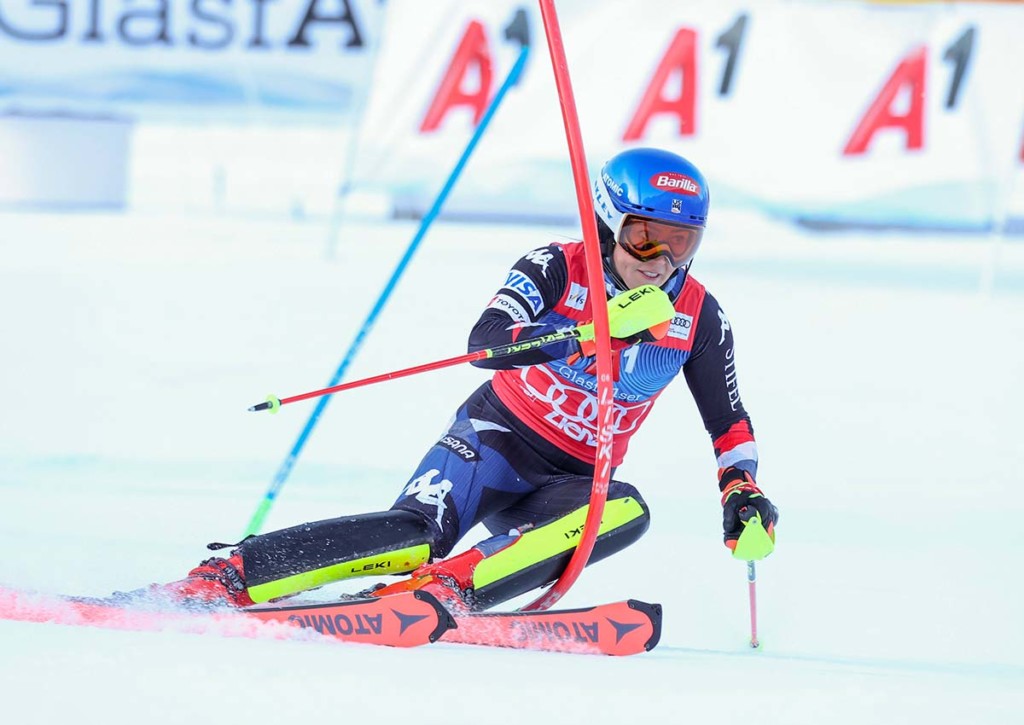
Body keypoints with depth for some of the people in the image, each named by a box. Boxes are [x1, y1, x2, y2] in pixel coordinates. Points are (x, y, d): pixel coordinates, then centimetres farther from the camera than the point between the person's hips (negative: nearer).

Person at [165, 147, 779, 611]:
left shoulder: (700, 318, -2)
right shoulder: (557, 270, -12)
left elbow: (729, 421, 11)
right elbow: (485, 341, -29)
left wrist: (743, 490, -6)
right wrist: (592, 335, -42)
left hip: (569, 483, 4)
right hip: (495, 440, -4)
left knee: (625, 512, -32)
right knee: (418, 534, -32)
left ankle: (442, 589, -42)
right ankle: (222, 577, -31)